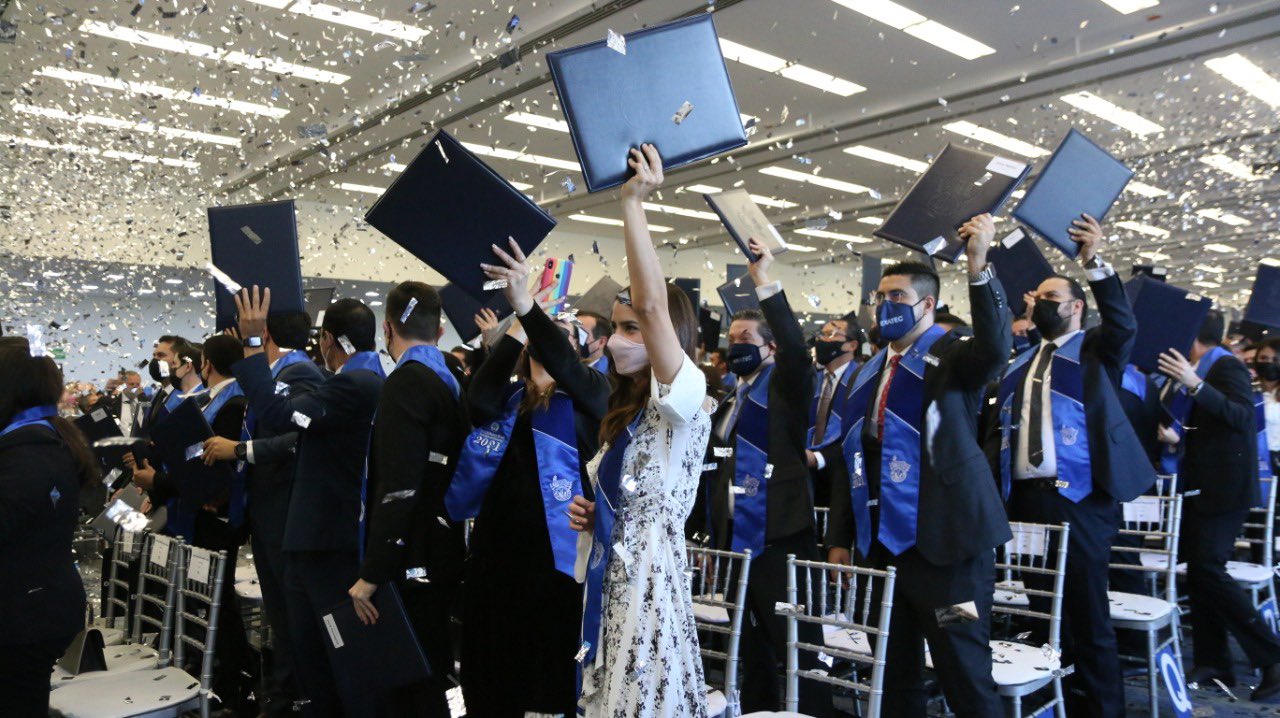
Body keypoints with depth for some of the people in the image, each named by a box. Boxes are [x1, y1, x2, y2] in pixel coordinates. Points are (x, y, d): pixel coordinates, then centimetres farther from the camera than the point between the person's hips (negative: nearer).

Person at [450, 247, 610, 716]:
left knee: (551, 667, 3)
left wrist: (526, 304, -36)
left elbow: (563, 366, -21)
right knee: (491, 667, 12)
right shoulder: (509, 397, 12)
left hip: (554, 551, -4)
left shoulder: (589, 392, 1)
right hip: (495, 545, 4)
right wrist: (515, 325, -16)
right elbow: (477, 403, -10)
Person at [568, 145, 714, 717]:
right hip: (609, 583, 8)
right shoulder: (625, 411, 13)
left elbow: (654, 305, -29)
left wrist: (633, 205, -29)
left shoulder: (685, 398, -12)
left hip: (649, 585, -8)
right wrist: (588, 513, 3)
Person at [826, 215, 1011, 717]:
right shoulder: (868, 373, 14)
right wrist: (840, 538, 13)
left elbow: (995, 346, -28)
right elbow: (850, 459, 15)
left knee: (964, 675, 0)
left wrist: (978, 267, -37)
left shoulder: (953, 353, -3)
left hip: (944, 543, -6)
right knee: (894, 674, 16)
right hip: (881, 544, 7)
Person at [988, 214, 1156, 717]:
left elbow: (1123, 325, -16)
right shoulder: (1018, 365, 18)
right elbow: (998, 429, 17)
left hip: (1079, 496, -5)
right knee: (1041, 605, 12)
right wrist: (989, 479, 4)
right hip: (1023, 498, 5)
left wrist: (1094, 262, -24)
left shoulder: (1095, 351, 6)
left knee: (1086, 608, 1)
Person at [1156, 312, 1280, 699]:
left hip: (1224, 488, -9)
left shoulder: (1227, 366, -11)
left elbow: (1242, 417, -25)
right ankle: (1212, 662, 17)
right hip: (1199, 486, 9)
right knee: (1198, 570, 9)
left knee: (1208, 570, -12)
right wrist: (1176, 437, 5)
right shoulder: (1197, 370, 14)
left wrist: (1195, 385, -34)